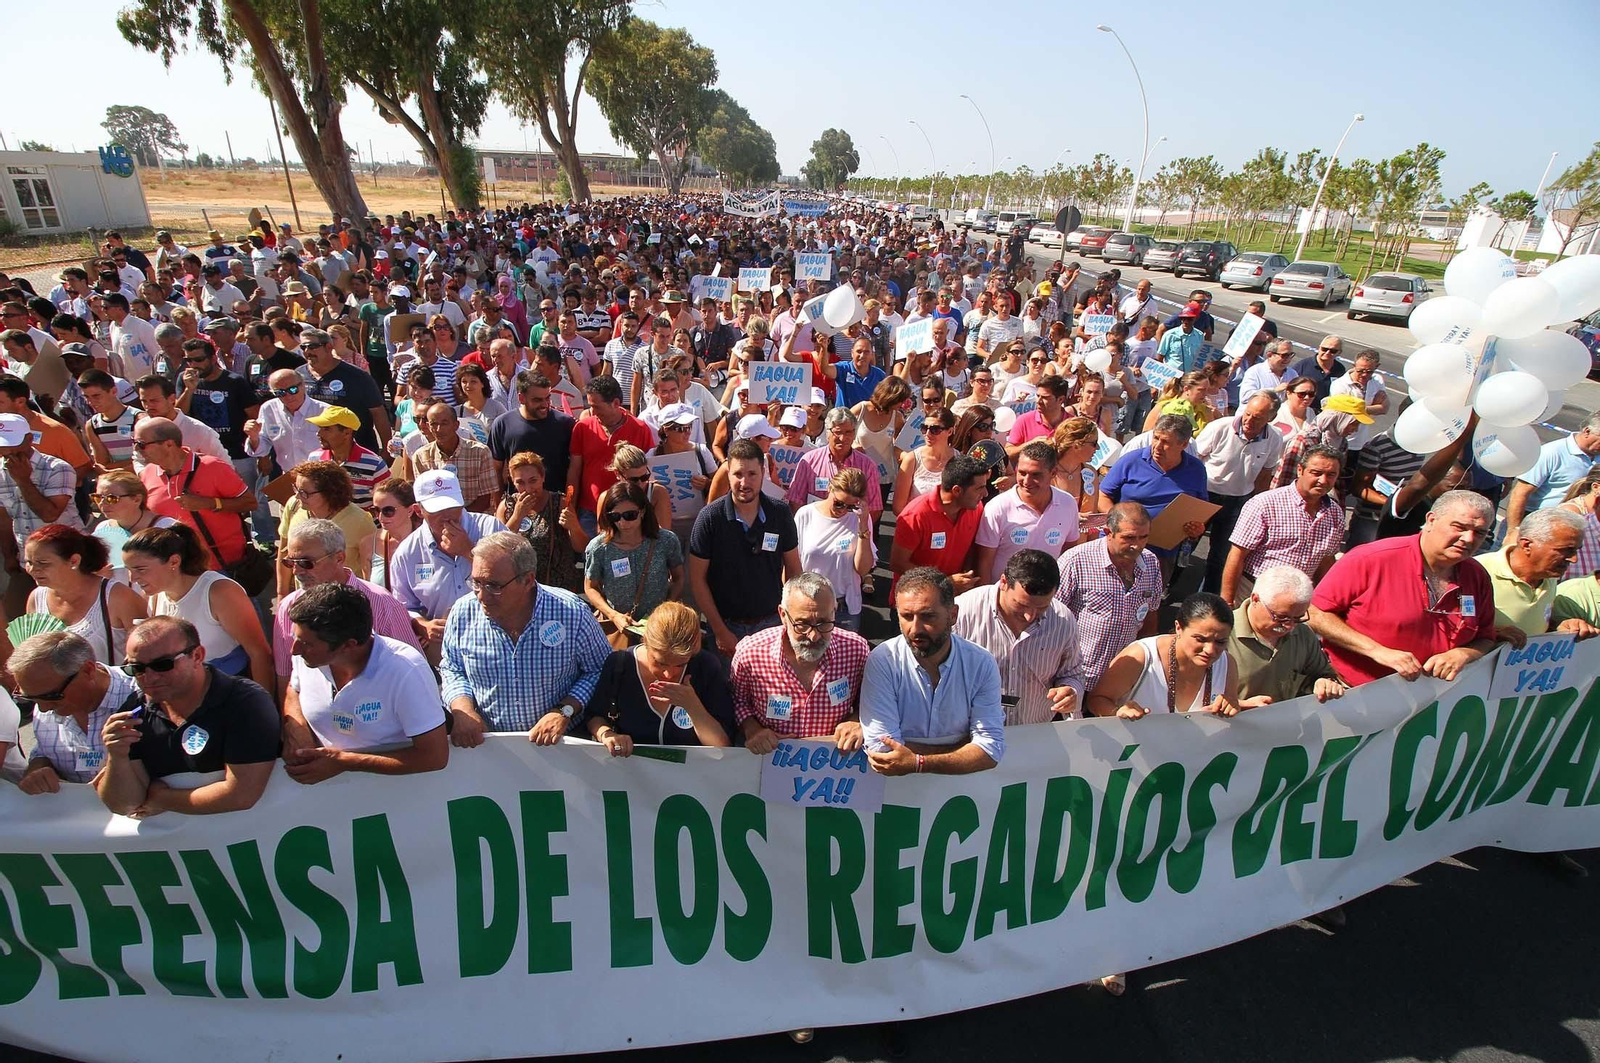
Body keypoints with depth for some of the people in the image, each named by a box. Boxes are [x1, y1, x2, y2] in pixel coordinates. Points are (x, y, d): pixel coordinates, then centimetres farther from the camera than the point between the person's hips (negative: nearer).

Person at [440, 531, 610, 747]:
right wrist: (462, 709, -6)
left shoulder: (572, 614, -13)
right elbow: (451, 670, 12)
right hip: (487, 744, 3)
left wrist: (565, 710, -14)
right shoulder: (463, 612, -4)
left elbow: (600, 670, -1)